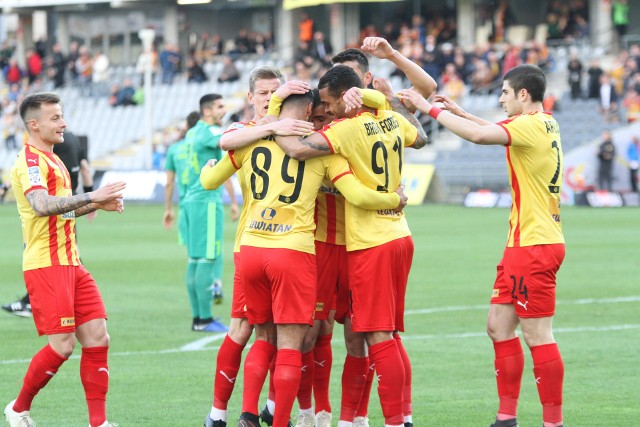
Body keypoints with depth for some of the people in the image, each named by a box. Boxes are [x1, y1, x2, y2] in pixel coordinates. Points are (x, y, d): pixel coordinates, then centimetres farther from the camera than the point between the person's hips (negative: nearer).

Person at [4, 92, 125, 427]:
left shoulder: (51, 160, 19)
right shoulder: (30, 161, -13)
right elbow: (41, 205, -31)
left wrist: (97, 204, 17)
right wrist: (90, 197, -32)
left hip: (70, 262, 9)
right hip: (46, 265, -9)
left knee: (97, 339, 1)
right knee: (62, 346, -10)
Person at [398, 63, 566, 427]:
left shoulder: (532, 125, -16)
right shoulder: (546, 125, 13)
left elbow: (479, 135, -29)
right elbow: (497, 132, 31)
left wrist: (433, 110, -18)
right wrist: (460, 111, 22)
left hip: (534, 246, -10)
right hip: (523, 245, 10)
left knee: (538, 336, -7)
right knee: (499, 326, 12)